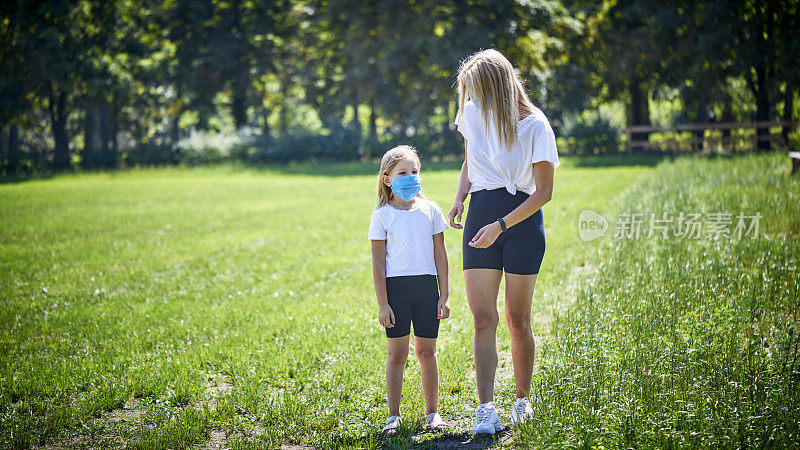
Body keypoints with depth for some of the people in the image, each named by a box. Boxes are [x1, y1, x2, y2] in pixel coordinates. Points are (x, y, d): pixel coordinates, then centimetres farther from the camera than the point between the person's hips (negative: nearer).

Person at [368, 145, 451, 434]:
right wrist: (382, 303, -6)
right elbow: (378, 263, -1)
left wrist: (444, 296, 5)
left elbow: (440, 256, 9)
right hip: (395, 287, -2)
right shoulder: (382, 216, -1)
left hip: (427, 286, 2)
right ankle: (393, 415, 9)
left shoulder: (430, 210, 6)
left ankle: (432, 412, 17)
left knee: (426, 351, 7)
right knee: (397, 354, 1)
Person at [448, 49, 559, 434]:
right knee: (483, 319, -7)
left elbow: (544, 192, -11)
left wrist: (500, 226, -19)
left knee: (517, 320, 4)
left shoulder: (535, 125, -10)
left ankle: (522, 399, 22)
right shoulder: (472, 114, 5)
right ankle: (486, 409, -11)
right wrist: (459, 198, 6)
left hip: (522, 219, -4)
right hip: (480, 215, 4)